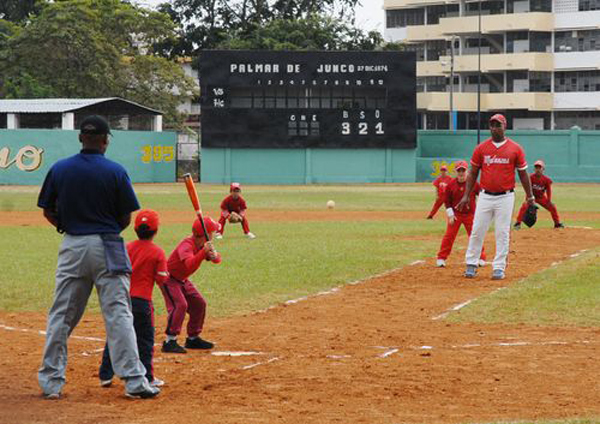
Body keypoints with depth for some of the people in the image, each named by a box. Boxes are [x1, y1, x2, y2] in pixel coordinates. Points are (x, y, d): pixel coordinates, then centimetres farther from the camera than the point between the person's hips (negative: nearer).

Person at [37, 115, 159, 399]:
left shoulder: (59, 169, 0)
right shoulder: (116, 172, -7)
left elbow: (48, 212, 7)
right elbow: (126, 218, -3)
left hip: (72, 247, 2)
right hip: (107, 247, -2)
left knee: (61, 316, 10)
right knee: (118, 314, -1)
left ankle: (51, 382, 12)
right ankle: (134, 381, -4)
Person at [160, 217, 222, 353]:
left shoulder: (204, 245, -4)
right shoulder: (187, 245, -31)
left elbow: (217, 260, -10)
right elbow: (190, 264, -47)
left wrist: (214, 255, -33)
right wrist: (204, 252, -59)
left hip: (182, 280, 9)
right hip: (169, 278, -9)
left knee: (199, 304, 10)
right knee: (180, 304, -25)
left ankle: (193, 339, 23)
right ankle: (170, 341, -24)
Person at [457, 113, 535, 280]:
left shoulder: (515, 149, 1)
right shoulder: (481, 148, 5)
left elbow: (523, 173, 6)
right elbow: (473, 173, 9)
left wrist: (530, 196, 2)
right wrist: (466, 196, 3)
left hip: (505, 197, -1)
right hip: (485, 196, 1)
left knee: (502, 233, 0)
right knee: (477, 231, 1)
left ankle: (499, 268, 7)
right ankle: (471, 265, 11)